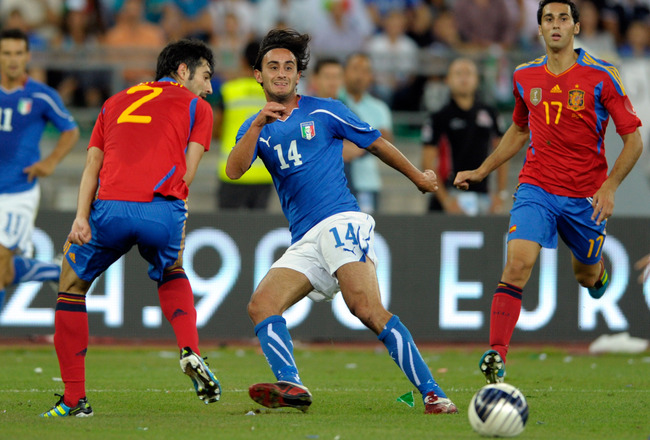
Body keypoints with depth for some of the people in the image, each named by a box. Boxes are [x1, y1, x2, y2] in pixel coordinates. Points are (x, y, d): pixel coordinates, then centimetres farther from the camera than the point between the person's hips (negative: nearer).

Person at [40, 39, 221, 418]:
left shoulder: (115, 102, 29)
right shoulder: (196, 107, 21)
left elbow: (93, 163, 15)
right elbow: (187, 172, 7)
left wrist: (81, 216, 4)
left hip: (111, 207, 1)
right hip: (163, 209, -1)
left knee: (72, 285, 21)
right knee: (171, 273, 33)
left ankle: (74, 399, 14)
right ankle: (190, 350, 8)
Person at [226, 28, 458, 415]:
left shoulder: (323, 111, 6)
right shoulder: (256, 128, 15)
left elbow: (377, 144, 18)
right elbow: (234, 170, -5)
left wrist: (417, 176, 27)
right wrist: (258, 126, -19)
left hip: (341, 222, -6)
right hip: (304, 243, 6)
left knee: (367, 309, -24)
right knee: (261, 306, -15)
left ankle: (432, 394, -29)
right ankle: (291, 386, -31)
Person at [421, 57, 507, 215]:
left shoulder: (490, 114, 12)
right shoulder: (438, 118, 0)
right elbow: (428, 164, -4)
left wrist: (500, 193, 9)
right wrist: (445, 199, -11)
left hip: (482, 195, 4)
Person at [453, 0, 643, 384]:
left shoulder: (601, 76, -8)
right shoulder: (525, 77, 4)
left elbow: (633, 139, -6)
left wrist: (609, 187, -16)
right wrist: (481, 171, 17)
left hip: (586, 196, -1)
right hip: (537, 188, 1)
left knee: (586, 276, 17)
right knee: (518, 263, -20)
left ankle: (598, 271, 57)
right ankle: (497, 355, -24)